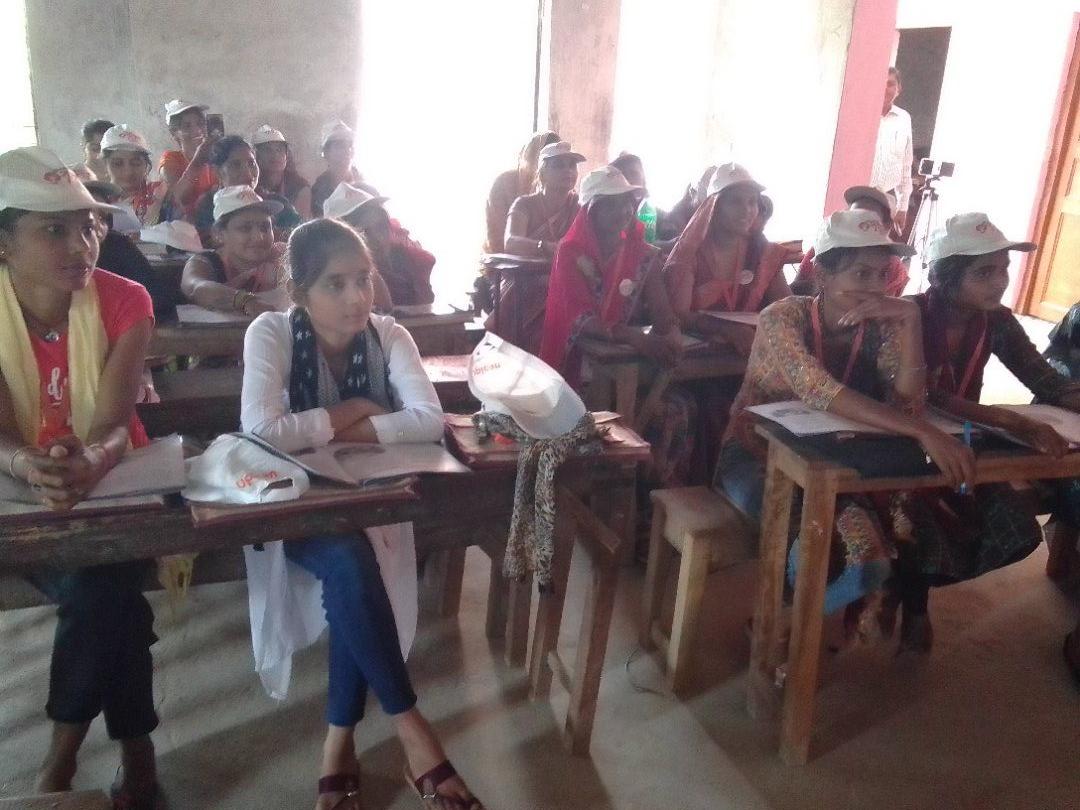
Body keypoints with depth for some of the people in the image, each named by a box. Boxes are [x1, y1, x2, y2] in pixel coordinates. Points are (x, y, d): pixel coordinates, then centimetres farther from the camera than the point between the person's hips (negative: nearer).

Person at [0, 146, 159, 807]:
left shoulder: (124, 301, -11)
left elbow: (115, 424, -20)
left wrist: (93, 463, -43)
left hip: (114, 485, -1)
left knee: (97, 586, -26)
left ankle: (65, 755, -4)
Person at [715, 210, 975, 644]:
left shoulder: (879, 328, -5)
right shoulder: (783, 318, -21)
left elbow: (908, 403, -17)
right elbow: (821, 392, -37)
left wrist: (910, 318, -26)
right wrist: (923, 432, -45)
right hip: (757, 454, -5)